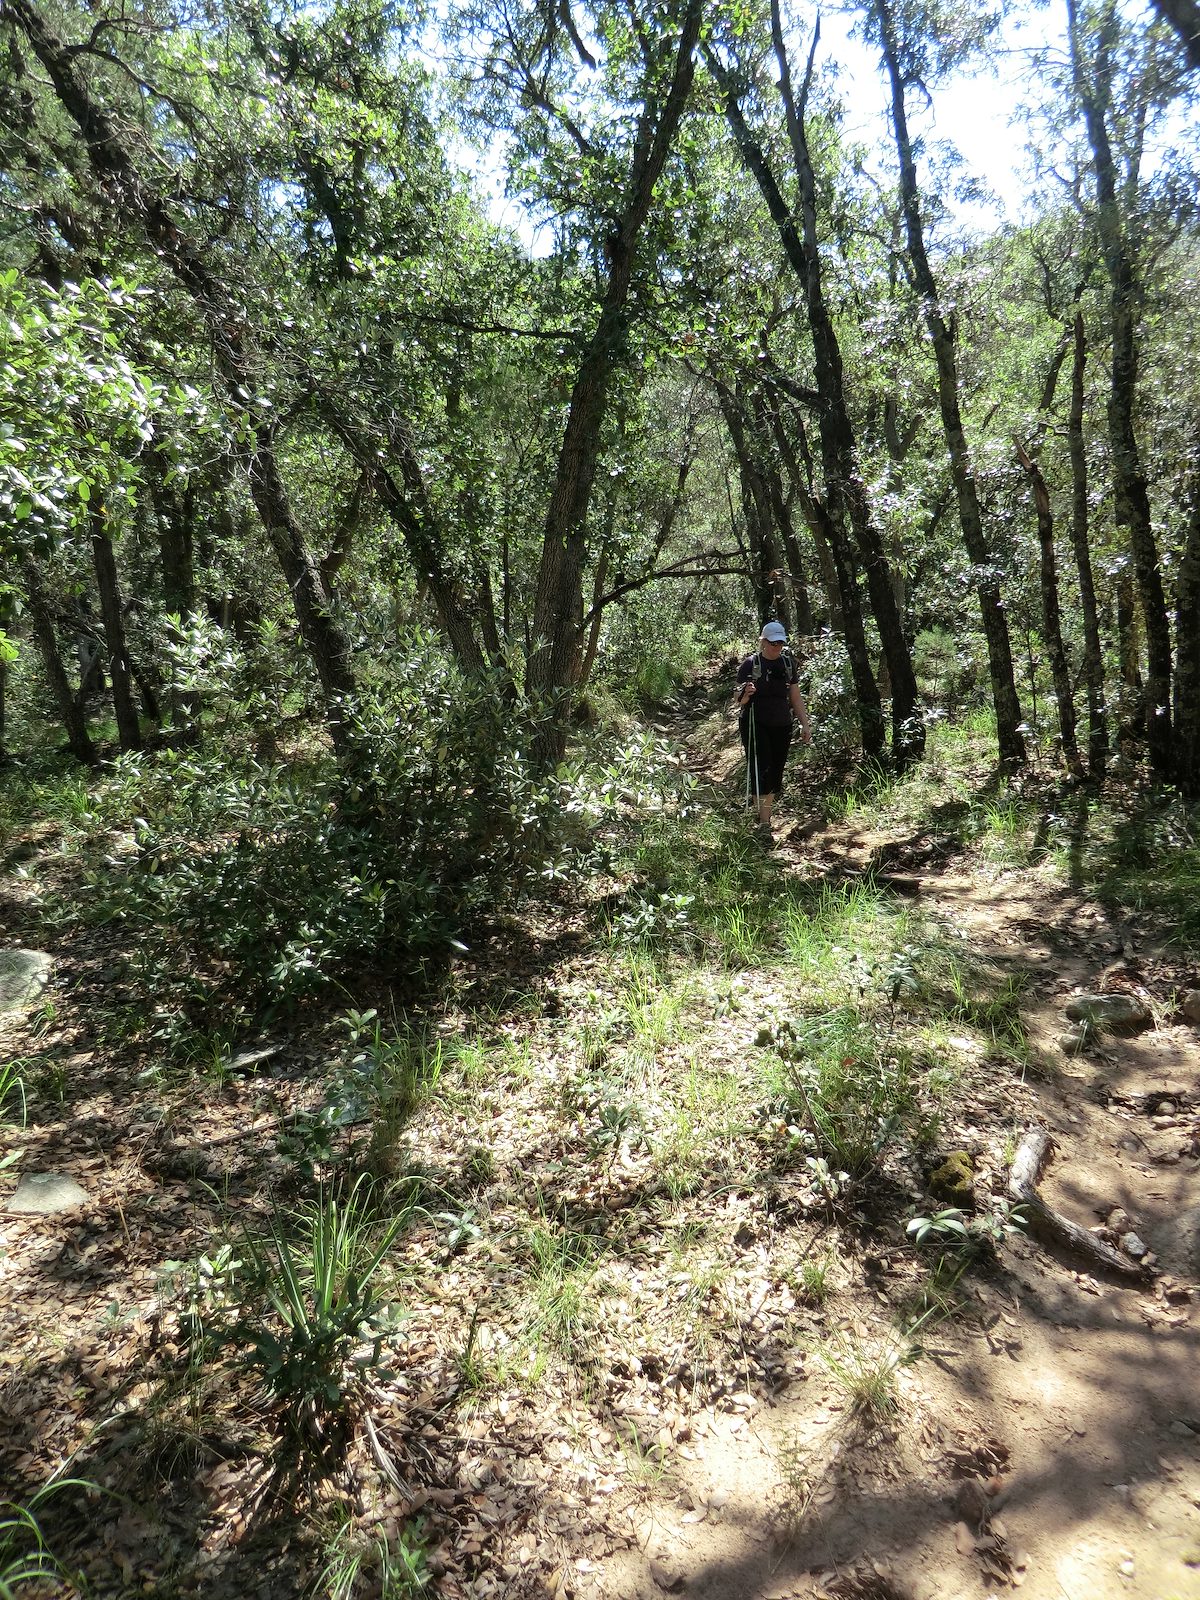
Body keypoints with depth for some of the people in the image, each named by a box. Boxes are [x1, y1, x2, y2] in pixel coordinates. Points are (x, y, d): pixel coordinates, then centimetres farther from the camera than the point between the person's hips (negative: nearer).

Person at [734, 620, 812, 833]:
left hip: (782, 726, 4)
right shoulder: (750, 664, -3)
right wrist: (745, 694, -25)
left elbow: (796, 698, 15)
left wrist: (805, 724, 10)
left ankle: (766, 815, 20)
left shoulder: (788, 663, 9)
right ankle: (763, 822, -11)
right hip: (755, 725, -4)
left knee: (776, 773, 6)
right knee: (761, 769, -13)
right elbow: (738, 702, -3)